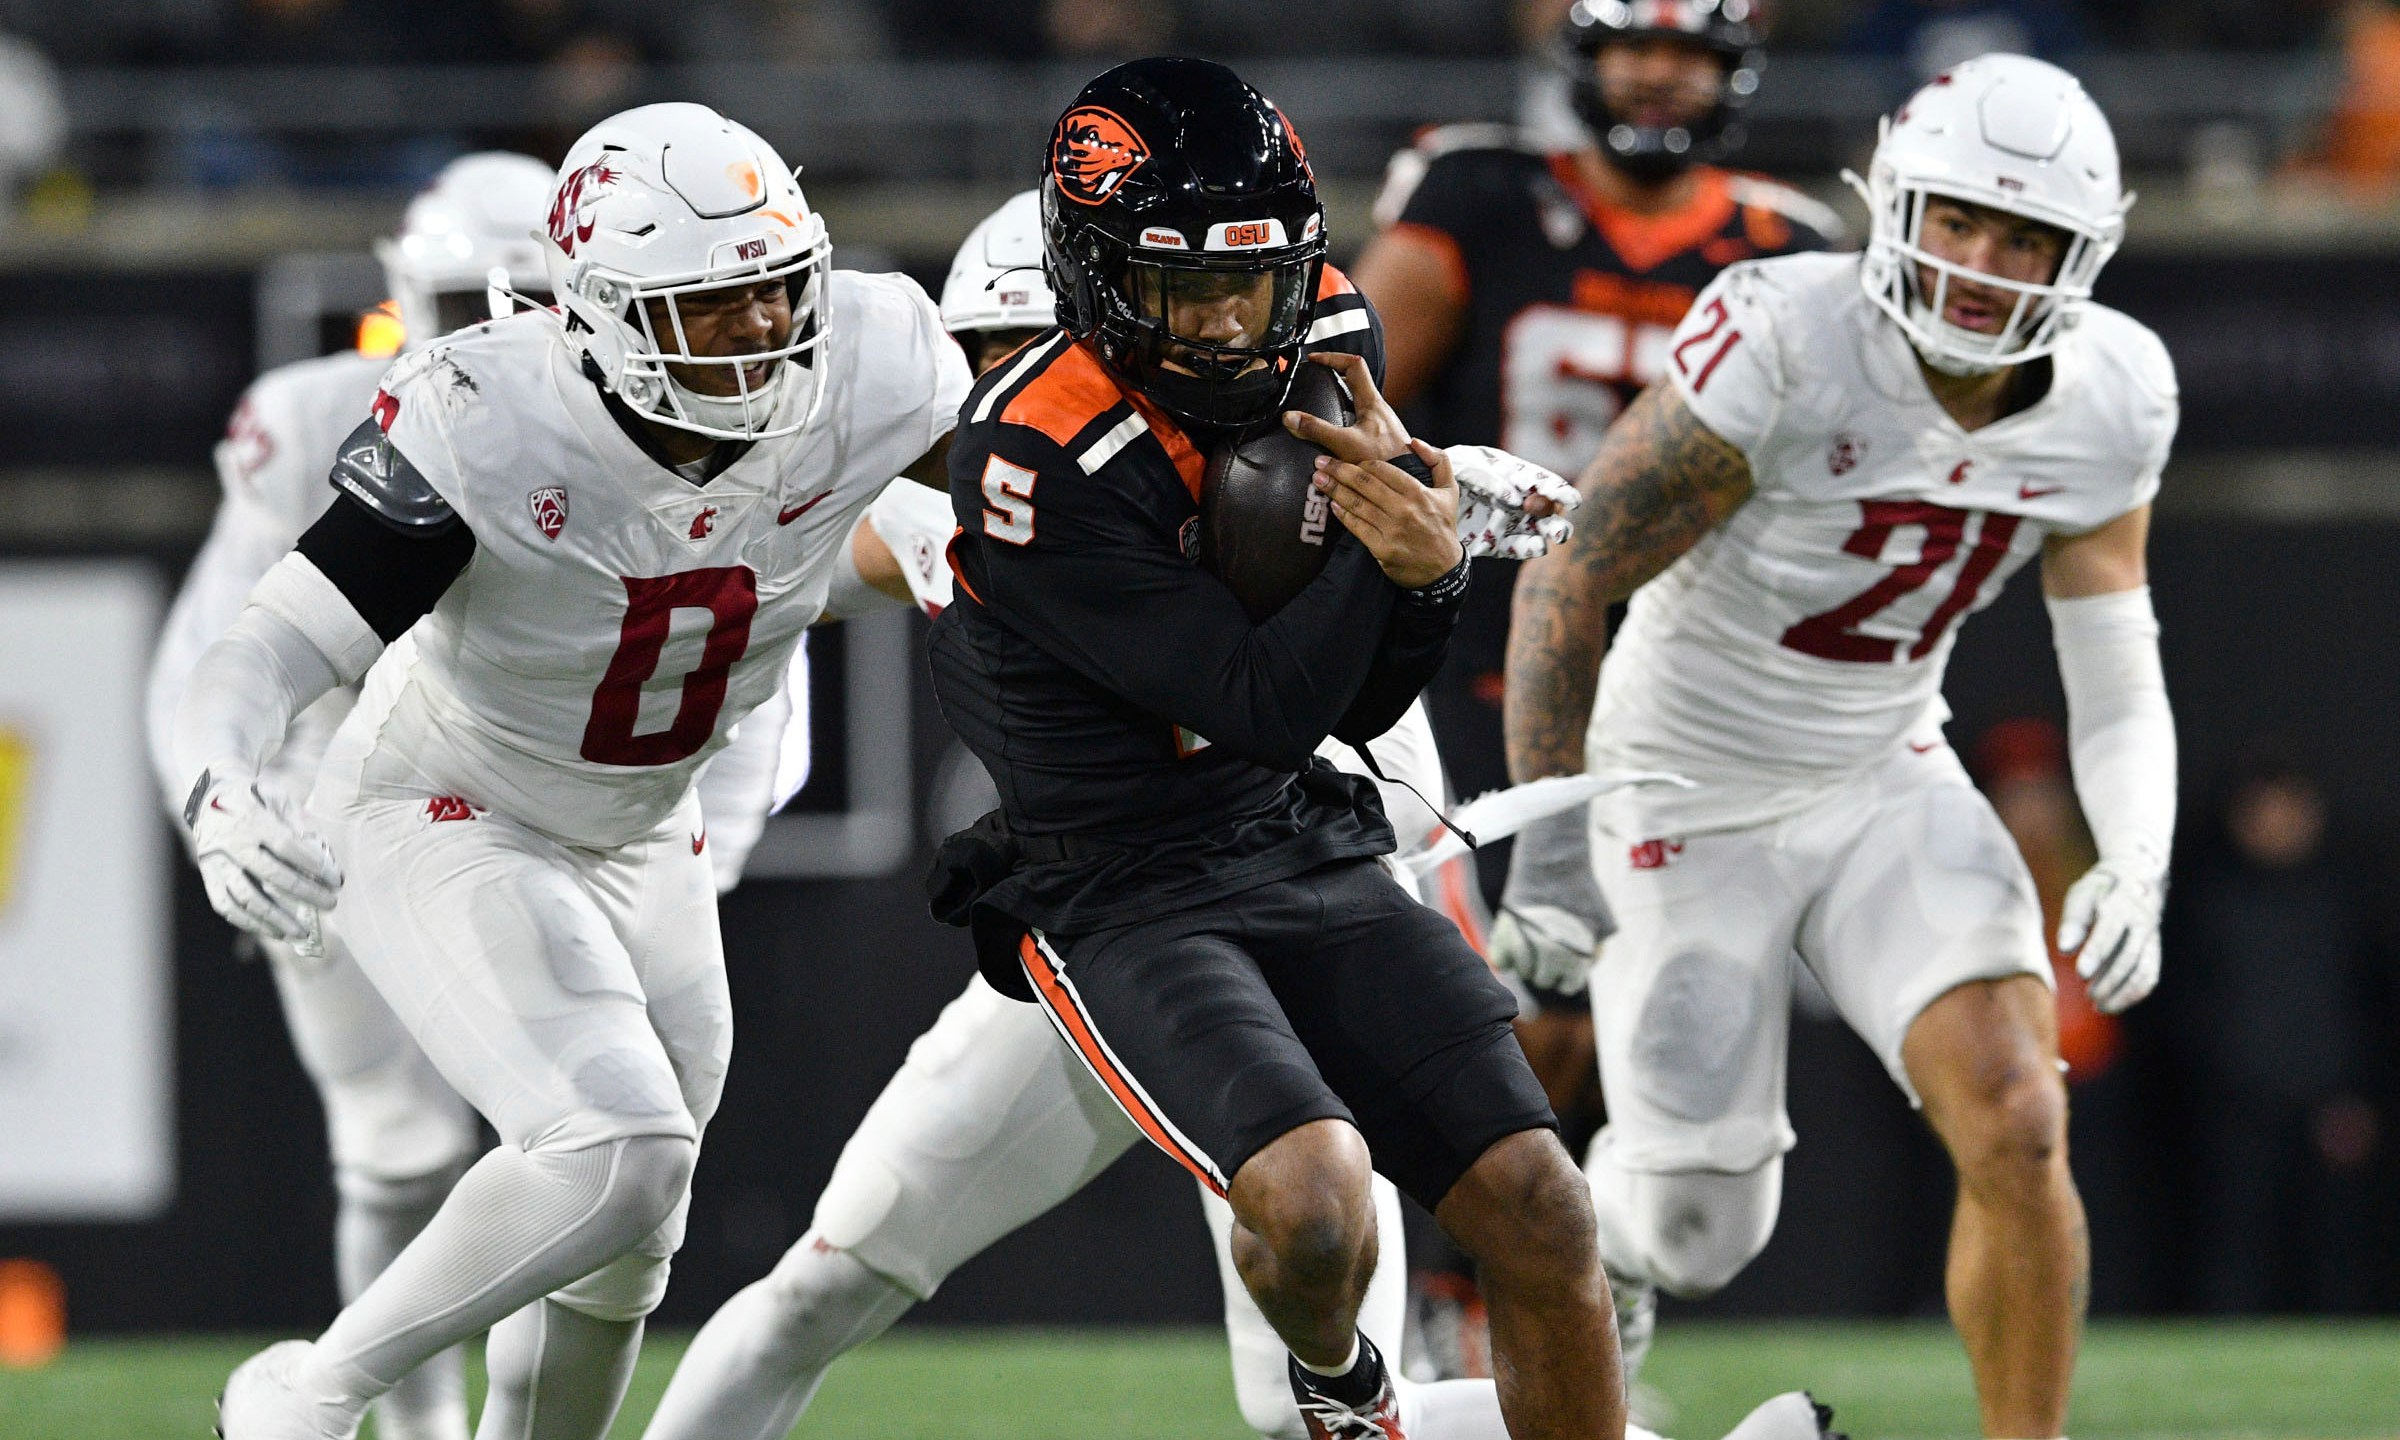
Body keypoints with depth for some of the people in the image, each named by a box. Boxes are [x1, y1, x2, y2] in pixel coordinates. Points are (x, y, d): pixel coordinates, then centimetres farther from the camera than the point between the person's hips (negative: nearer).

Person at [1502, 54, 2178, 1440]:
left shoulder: (2106, 405, -11)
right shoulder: (1784, 349, -27)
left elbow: (2121, 692, -4)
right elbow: (1566, 582, -19)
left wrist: (2137, 867, -23)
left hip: (1888, 786, 3)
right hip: (1693, 801, -3)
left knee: (2018, 1130, -20)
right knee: (1694, 1244, 4)